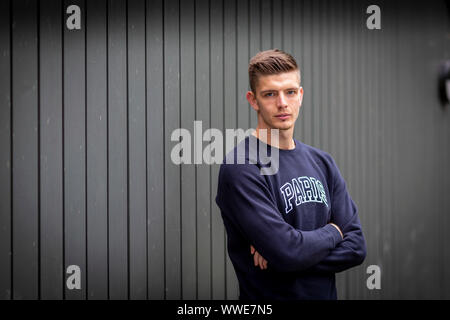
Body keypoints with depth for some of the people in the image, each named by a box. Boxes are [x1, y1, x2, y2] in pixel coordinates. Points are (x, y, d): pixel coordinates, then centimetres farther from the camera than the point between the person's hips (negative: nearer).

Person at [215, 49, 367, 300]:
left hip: (324, 293, 6)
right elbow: (288, 250, -27)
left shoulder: (321, 162, 2)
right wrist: (332, 232, -8)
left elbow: (356, 247, -4)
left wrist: (284, 257, -18)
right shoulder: (240, 169, -18)